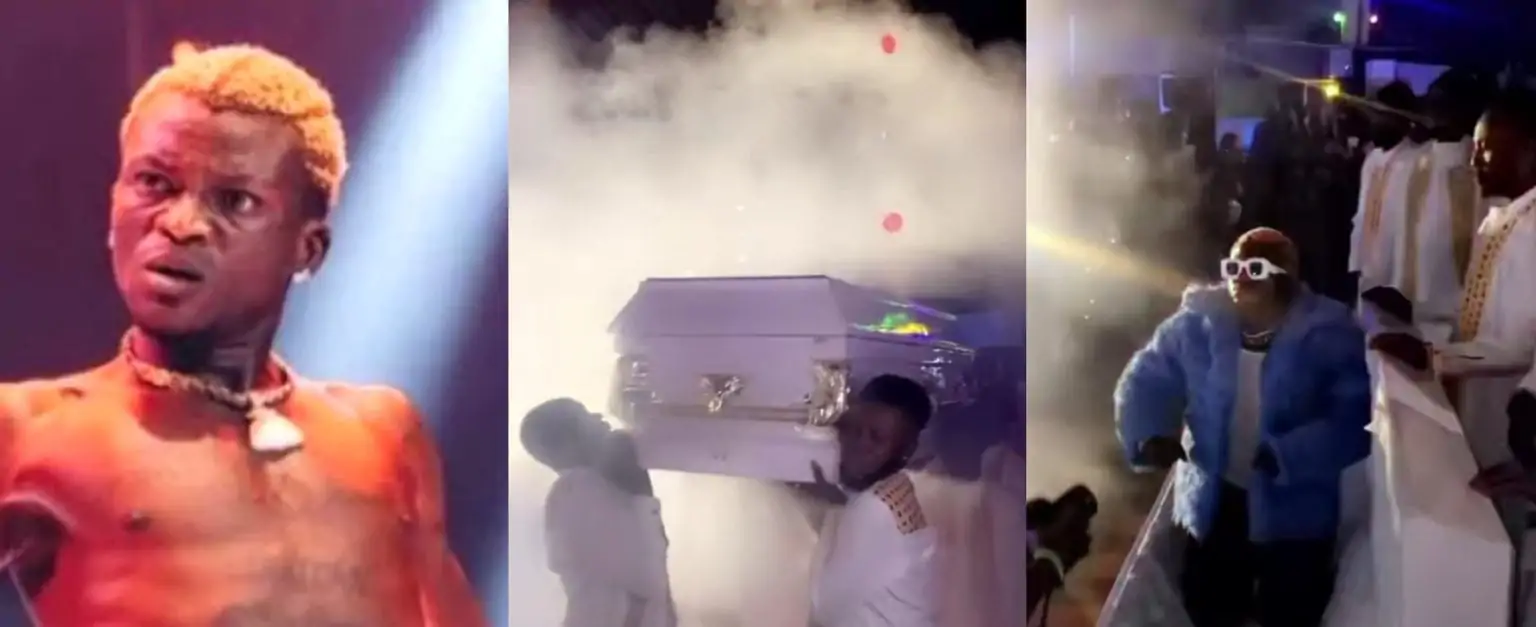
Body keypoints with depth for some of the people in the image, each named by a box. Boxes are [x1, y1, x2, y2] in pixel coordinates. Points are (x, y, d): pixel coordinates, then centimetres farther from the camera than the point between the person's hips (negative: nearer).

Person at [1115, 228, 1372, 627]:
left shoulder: (1328, 334, -15)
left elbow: (1355, 417, -21)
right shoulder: (1198, 323, -5)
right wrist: (1148, 435, -19)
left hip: (1293, 512, -3)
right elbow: (1145, 378, 1)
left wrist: (1289, 456, -34)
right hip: (1213, 503, 3)